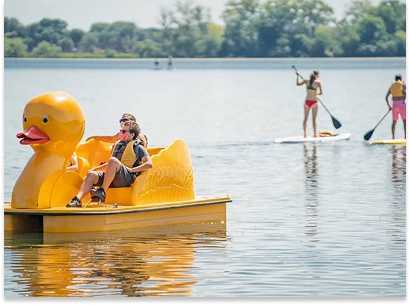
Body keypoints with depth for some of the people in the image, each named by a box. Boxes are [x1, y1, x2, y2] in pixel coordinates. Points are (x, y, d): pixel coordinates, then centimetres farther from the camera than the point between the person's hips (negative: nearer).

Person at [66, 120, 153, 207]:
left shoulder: (138, 148, 8)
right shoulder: (117, 145, 27)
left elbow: (149, 164, -4)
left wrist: (131, 169, -12)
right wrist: (94, 169, 24)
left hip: (127, 178, -7)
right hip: (113, 179, 7)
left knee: (113, 160, -33)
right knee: (91, 174, -17)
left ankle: (102, 192, -37)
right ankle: (77, 200, -37)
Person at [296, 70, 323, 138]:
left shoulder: (306, 81, -1)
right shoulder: (318, 82, -9)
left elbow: (298, 84, 9)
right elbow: (321, 93, -5)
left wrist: (298, 76, 20)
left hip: (307, 101, 3)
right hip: (314, 102, -3)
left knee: (305, 118, 10)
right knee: (314, 119, 4)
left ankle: (305, 133, 10)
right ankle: (315, 134, 9)